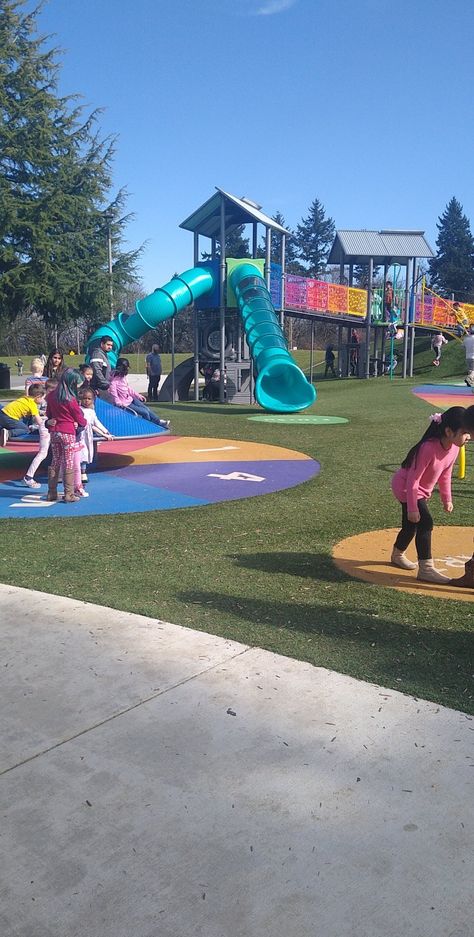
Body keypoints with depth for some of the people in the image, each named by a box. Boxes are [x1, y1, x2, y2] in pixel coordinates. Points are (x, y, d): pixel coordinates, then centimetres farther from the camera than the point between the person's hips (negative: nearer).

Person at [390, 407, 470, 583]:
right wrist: (412, 508, -26)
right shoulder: (429, 448, -35)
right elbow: (413, 480, -29)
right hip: (405, 487, -8)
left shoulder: (454, 448, -11)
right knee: (425, 522, -19)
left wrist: (447, 499, 10)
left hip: (421, 490, 9)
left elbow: (445, 474, 6)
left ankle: (397, 555, 44)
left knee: (411, 525, 20)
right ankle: (426, 568, -14)